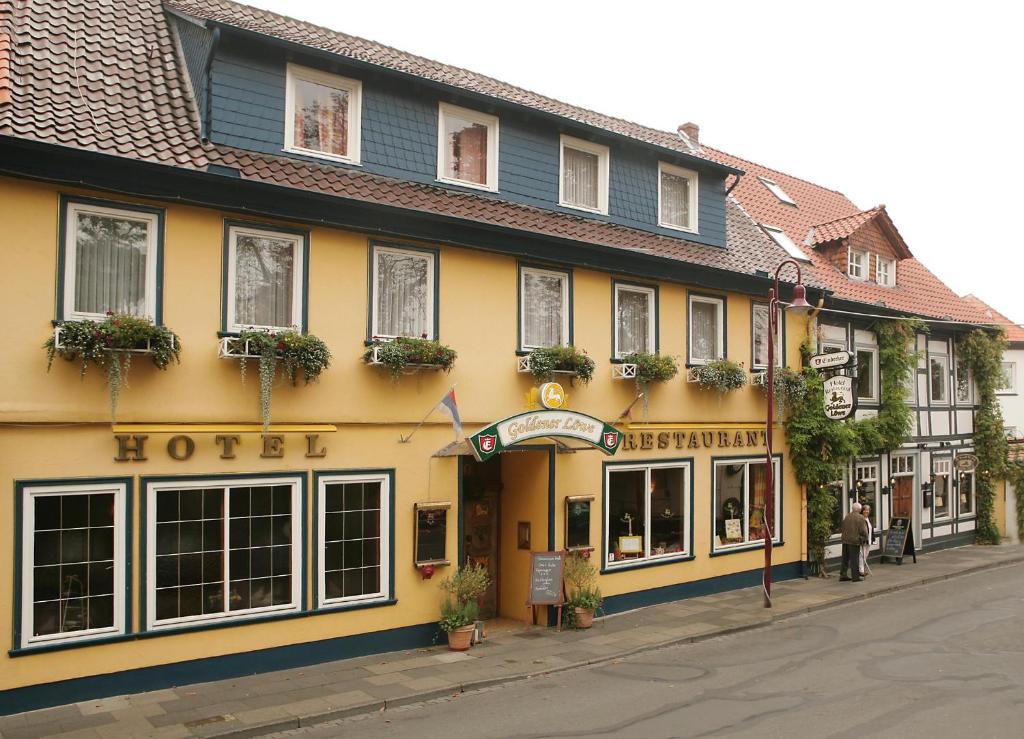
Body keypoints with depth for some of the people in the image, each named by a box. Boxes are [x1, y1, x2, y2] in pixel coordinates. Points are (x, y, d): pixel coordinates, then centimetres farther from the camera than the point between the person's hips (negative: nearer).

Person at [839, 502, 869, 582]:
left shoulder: (847, 516, 6)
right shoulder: (861, 518, -11)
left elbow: (841, 528, 12)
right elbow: (863, 531, -12)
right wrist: (865, 538, 5)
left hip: (845, 540, 6)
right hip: (855, 541, -6)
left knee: (845, 559, 13)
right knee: (854, 559, 2)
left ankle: (843, 575, 18)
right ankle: (855, 577, 6)